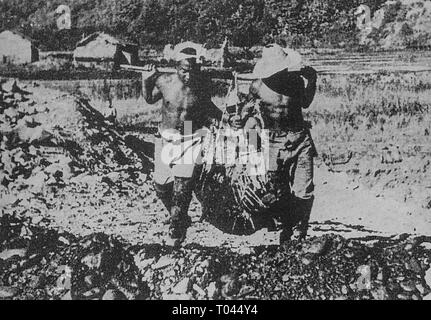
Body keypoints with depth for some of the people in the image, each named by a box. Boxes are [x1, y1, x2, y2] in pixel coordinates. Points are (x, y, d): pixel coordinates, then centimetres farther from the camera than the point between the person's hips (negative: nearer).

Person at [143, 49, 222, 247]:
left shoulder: (203, 84, -10)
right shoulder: (164, 81, -9)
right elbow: (150, 99, 10)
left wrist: (217, 116, -9)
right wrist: (147, 82, -7)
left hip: (192, 141, -2)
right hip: (166, 140, 3)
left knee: (182, 188, -10)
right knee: (161, 187, 10)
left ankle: (176, 229, 15)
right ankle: (180, 219, 37)